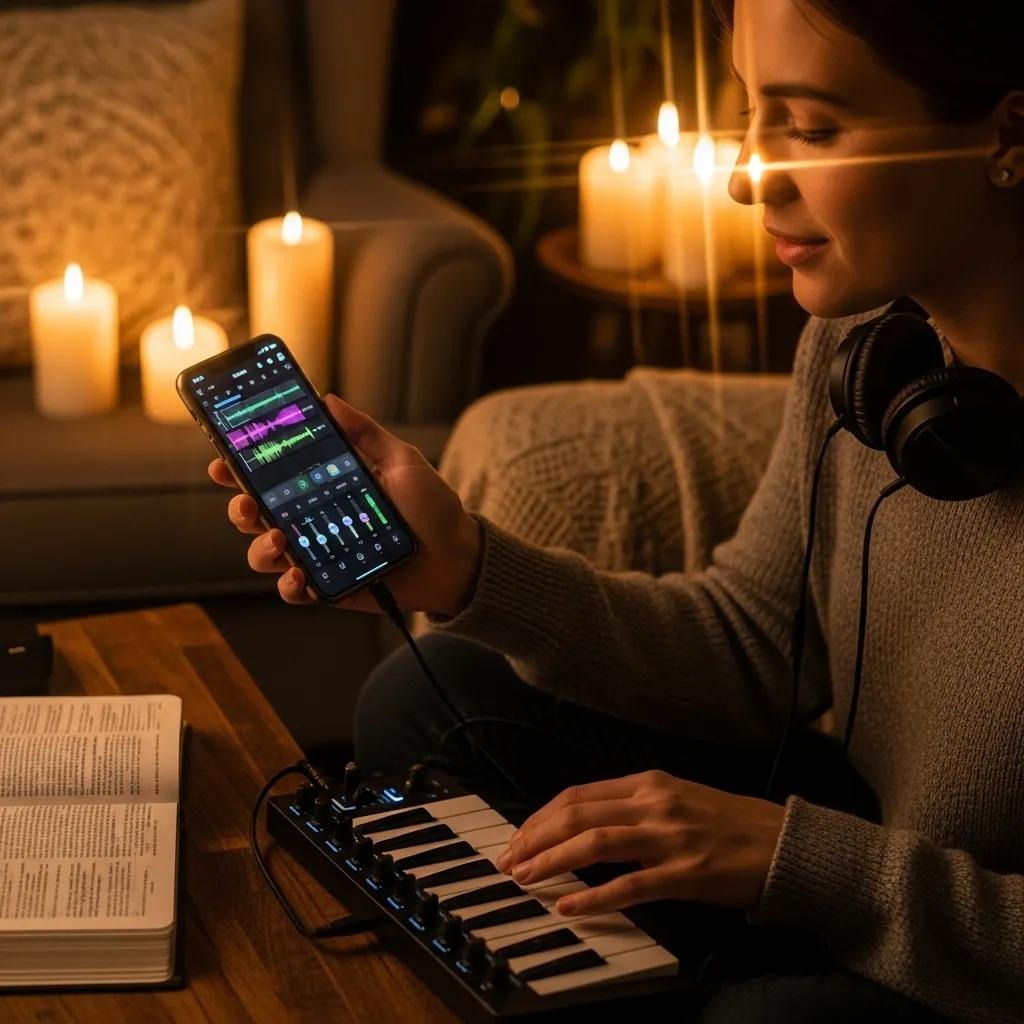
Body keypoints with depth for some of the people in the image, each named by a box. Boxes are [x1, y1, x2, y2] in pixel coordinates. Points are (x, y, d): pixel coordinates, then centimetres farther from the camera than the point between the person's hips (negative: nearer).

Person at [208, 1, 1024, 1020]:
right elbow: (754, 640, 3)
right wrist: (467, 568, -9)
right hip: (864, 827, 7)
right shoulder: (858, 328, -7)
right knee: (433, 698, 4)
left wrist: (794, 859, -29)